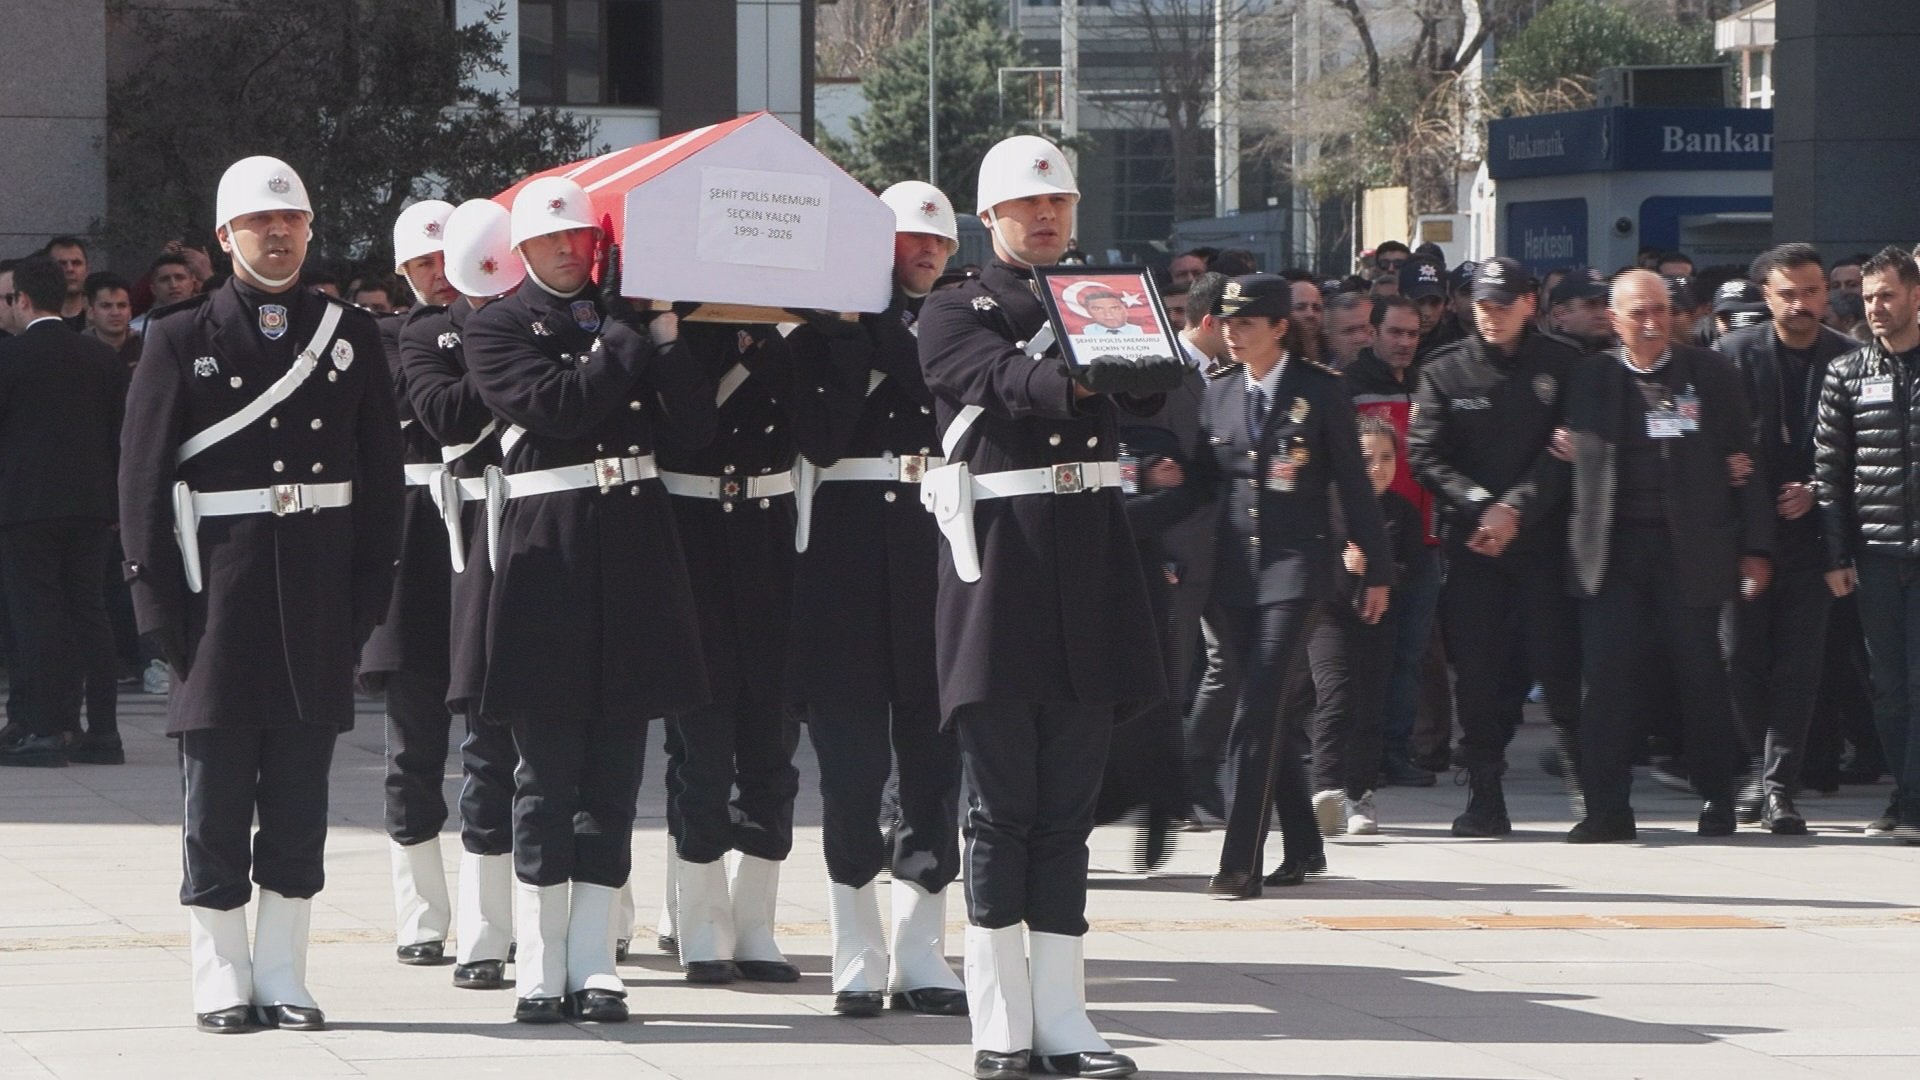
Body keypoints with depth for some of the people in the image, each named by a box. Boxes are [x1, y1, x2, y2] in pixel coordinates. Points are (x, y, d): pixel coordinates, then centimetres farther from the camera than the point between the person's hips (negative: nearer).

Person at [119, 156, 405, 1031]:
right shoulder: (181, 340, 2)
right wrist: (158, 598, -8)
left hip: (318, 589, 2)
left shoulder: (351, 335, 9)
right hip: (219, 587, -2)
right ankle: (222, 983, 6)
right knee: (217, 791, 0)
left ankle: (284, 979, 11)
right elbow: (144, 476, -1)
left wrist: (369, 591, 0)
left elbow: (381, 473, 9)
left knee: (300, 794, 5)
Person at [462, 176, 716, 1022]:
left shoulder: (627, 315, 14)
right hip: (544, 548, -4)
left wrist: (667, 339, -7)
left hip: (633, 547, 4)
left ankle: (593, 962, 7)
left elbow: (697, 426, 5)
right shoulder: (496, 327, 3)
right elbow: (555, 404, -14)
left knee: (615, 762, 3)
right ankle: (539, 970, 2)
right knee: (548, 765, -2)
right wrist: (634, 345, -11)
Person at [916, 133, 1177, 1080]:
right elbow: (1003, 378, -18)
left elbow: (1159, 381, -2)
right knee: (1001, 801, -3)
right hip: (997, 555, -4)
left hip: (1089, 558, 4)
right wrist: (1077, 380, -38)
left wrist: (1134, 363, -26)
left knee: (1069, 799, 5)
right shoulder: (955, 314, 3)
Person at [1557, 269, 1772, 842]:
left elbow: (1745, 462, 5)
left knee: (1701, 675, 3)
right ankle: (1607, 807, 0)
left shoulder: (1711, 374, 5)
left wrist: (1754, 547, 1)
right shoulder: (1588, 380, 9)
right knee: (1609, 676, -4)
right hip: (1613, 551, 1)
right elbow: (1564, 472, 15)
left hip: (1690, 549, -1)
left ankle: (1716, 799, 17)